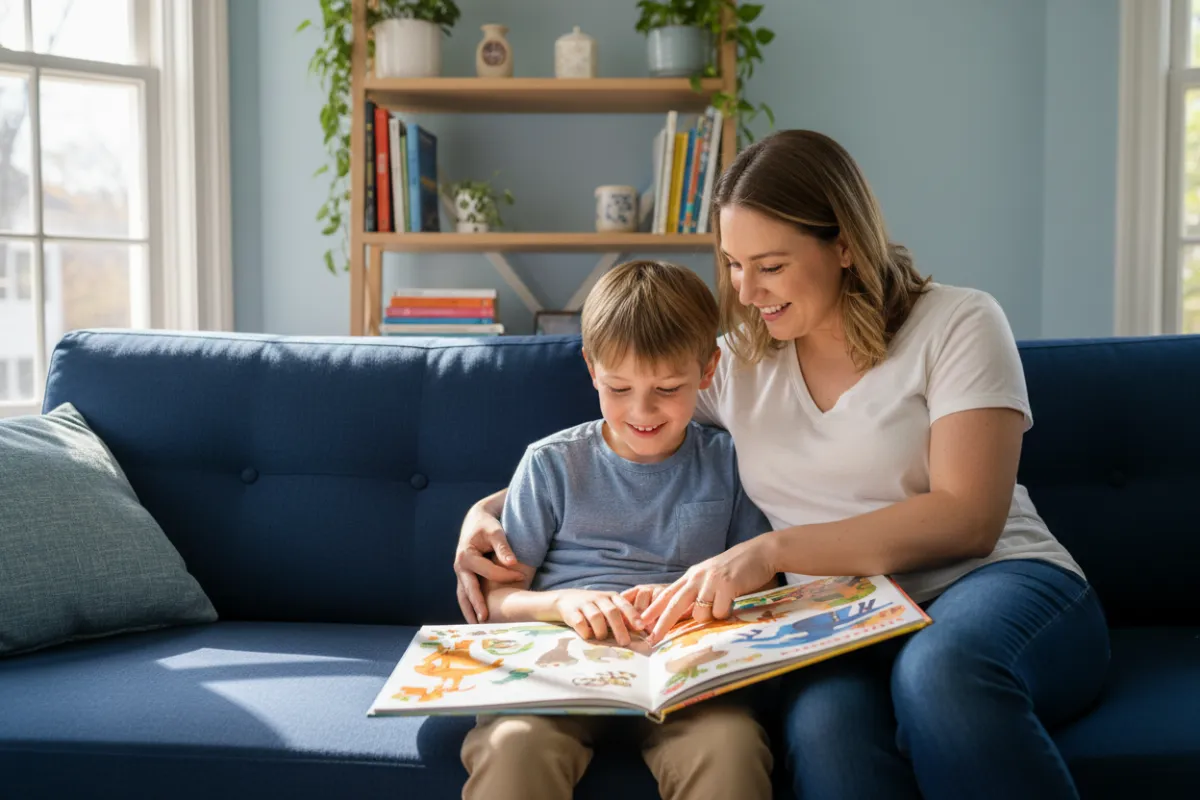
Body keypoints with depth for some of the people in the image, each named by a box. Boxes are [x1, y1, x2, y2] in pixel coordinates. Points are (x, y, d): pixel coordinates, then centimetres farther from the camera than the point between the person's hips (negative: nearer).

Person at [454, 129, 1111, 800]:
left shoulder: (957, 323, 2)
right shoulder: (737, 362, 15)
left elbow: (966, 519, -10)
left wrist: (773, 550, -19)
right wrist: (488, 513, 4)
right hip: (845, 622, 2)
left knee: (941, 669, -40)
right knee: (826, 726, -36)